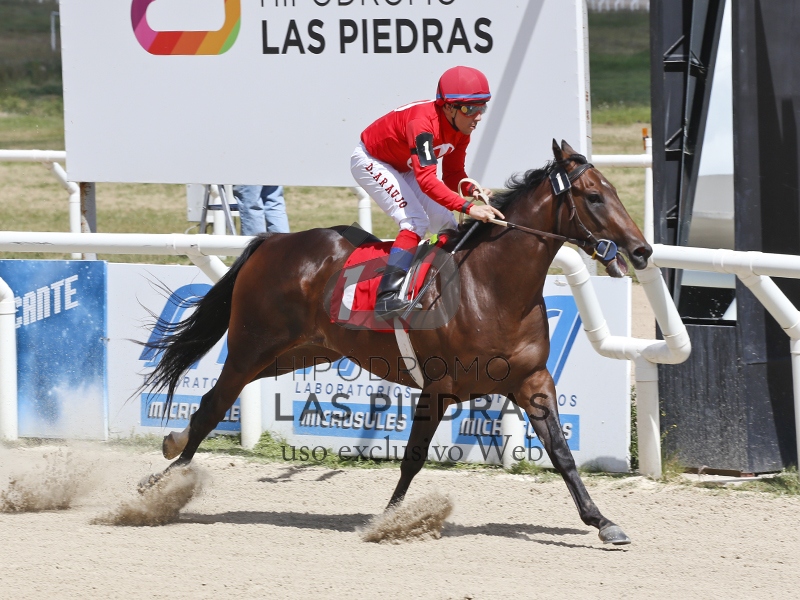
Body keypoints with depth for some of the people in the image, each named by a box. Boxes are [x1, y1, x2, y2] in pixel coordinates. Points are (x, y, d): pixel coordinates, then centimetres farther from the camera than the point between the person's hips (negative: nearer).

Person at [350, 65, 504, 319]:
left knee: (446, 224, 4)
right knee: (416, 221, -26)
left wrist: (472, 190, -26)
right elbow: (426, 180, -47)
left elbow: (452, 177, -3)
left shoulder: (460, 129, -12)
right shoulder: (423, 123, -39)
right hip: (370, 162, -9)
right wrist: (468, 207, -54)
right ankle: (387, 297, -34)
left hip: (402, 169, 9)